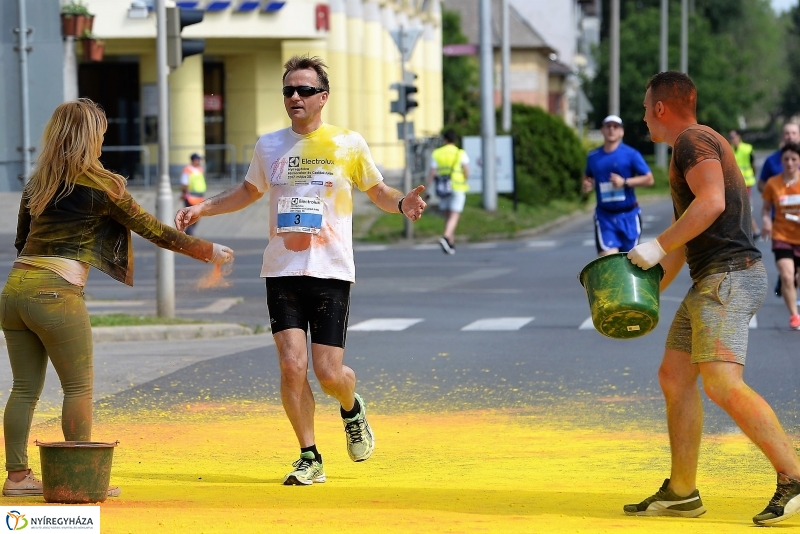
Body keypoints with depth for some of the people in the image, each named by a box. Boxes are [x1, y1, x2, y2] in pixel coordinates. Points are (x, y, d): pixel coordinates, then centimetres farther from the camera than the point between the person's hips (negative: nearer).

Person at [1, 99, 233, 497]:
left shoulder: (37, 182, 14)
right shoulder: (101, 185, -2)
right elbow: (155, 232, 4)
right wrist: (211, 252, 16)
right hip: (56, 292, -6)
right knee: (79, 386, 4)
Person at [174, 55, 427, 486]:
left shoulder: (348, 145, 1)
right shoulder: (269, 146, 9)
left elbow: (377, 191, 12)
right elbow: (250, 191, 26)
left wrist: (401, 204, -10)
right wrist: (202, 208, 14)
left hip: (331, 273, -2)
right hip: (282, 272, 2)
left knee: (329, 372, -7)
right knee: (292, 365, -10)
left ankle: (352, 409, 30)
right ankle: (310, 458, 4)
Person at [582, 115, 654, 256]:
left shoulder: (631, 154, -5)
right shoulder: (593, 156, 6)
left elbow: (649, 179, -7)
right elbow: (587, 177, 24)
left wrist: (625, 182, -19)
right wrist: (587, 185, -1)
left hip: (628, 215, -1)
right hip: (604, 216, 1)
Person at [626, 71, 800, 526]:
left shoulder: (694, 140, -8)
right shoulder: (697, 147, 25)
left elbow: (711, 202, -25)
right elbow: (684, 238, 32)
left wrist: (656, 247, -18)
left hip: (729, 279, -11)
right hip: (710, 283, 11)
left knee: (722, 384, -21)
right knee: (674, 377, 12)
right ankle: (681, 493, 15)